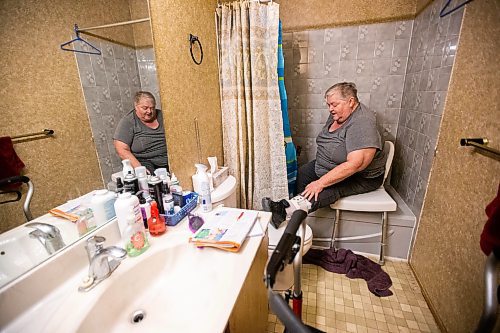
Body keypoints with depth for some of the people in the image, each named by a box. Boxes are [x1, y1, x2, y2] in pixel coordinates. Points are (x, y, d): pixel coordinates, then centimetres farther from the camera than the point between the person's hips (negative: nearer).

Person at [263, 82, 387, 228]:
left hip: (362, 177, -9)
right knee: (300, 174, -6)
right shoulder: (338, 114, 0)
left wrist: (320, 182, -37)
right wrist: (319, 160, 5)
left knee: (331, 189, -34)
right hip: (330, 165, 9)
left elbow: (355, 164, -37)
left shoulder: (362, 124, -29)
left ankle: (284, 210, -46)